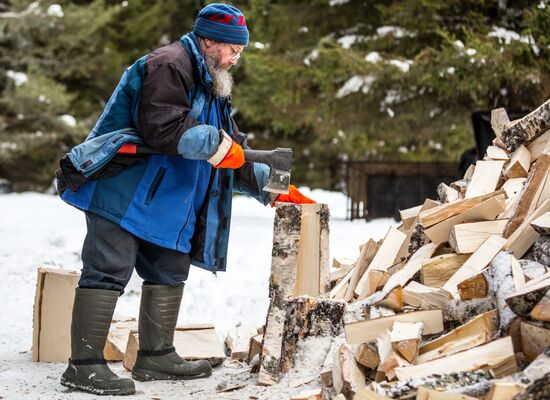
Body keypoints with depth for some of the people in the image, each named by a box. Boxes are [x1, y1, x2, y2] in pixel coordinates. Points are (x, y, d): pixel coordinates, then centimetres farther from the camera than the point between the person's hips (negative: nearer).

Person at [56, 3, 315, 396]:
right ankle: (84, 364, -10)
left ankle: (156, 355, 23)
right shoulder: (169, 66, -12)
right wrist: (216, 143, -20)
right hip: (121, 190, -10)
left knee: (170, 272, 13)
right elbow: (162, 128, -26)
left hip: (166, 203, 11)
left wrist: (269, 187, 15)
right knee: (108, 272, -11)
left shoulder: (211, 87, 21)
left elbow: (231, 154, 23)